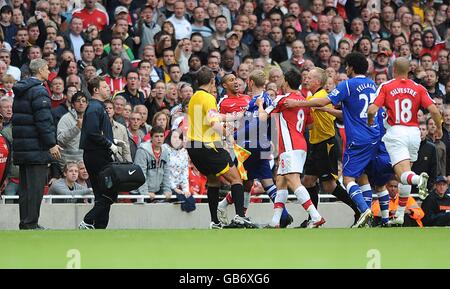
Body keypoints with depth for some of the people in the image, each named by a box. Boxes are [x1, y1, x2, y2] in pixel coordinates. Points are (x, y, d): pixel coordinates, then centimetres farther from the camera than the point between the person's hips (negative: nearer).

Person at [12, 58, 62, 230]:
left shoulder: (20, 91, 16)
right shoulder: (38, 91, -13)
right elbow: (43, 120, -19)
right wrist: (51, 144, -16)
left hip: (21, 146, 9)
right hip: (36, 148, -9)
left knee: (25, 186, 12)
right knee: (35, 185, -6)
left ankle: (25, 222, 14)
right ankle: (30, 223, -7)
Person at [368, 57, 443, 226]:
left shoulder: (386, 87, 1)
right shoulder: (418, 88, 6)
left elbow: (372, 110, -9)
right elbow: (434, 111, -4)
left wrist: (369, 122, 13)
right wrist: (439, 129, 14)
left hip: (395, 132, -3)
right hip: (414, 132, 3)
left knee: (403, 174, -13)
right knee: (404, 173, 18)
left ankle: (418, 179, -49)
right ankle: (400, 215, 21)